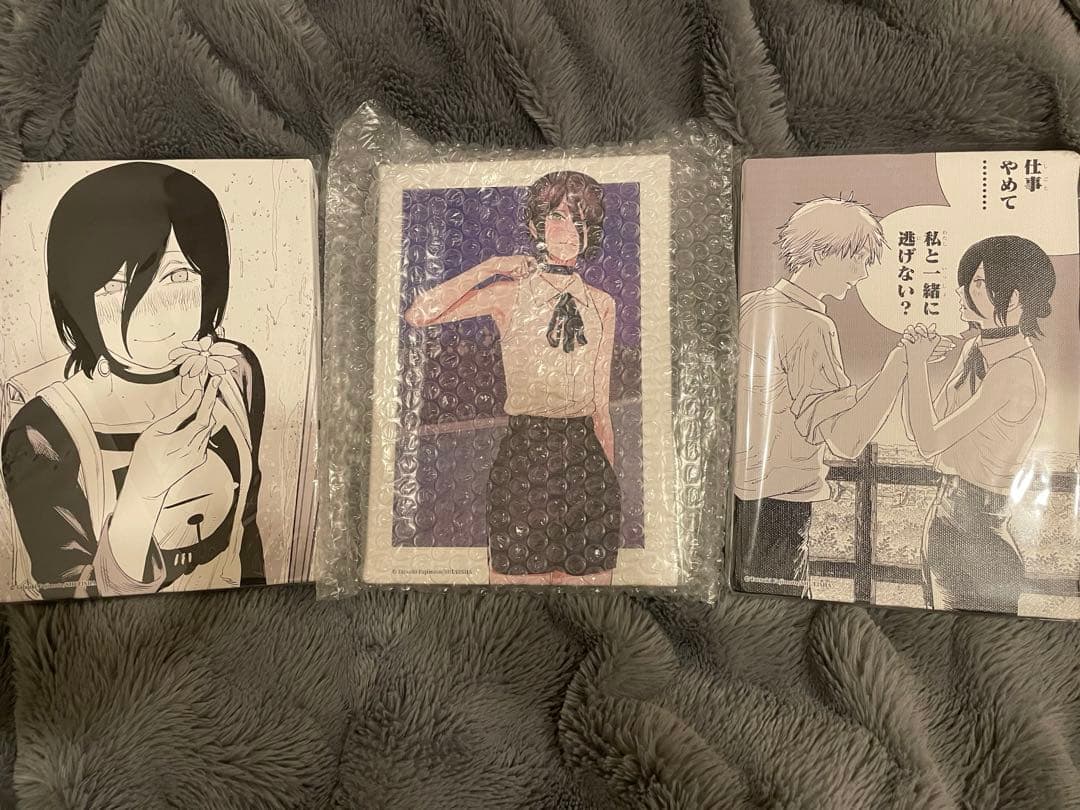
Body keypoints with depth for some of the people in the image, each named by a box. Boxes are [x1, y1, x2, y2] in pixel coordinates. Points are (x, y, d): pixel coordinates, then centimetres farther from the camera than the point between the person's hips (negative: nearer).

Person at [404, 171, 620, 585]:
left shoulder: (601, 304, 11)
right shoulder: (509, 293, 1)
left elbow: (600, 404, 12)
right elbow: (417, 314, -14)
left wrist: (610, 481, 12)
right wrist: (489, 267, -7)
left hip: (588, 460, 4)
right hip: (525, 455, -3)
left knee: (591, 577, 8)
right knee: (520, 575, 3)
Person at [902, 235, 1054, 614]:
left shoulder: (1015, 372, -21)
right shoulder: (976, 348, 5)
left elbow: (929, 441, -21)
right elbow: (931, 426, 8)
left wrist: (917, 362, -14)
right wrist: (912, 359, -4)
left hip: (976, 530, -9)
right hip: (945, 518, 9)